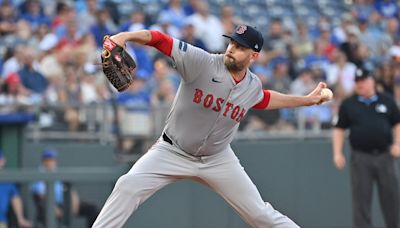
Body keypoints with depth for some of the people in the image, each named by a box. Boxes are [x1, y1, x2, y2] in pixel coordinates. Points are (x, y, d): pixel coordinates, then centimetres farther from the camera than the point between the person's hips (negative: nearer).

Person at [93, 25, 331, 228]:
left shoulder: (253, 86, -4)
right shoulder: (202, 62, -20)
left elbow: (263, 99, 22)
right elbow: (160, 39, -28)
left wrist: (307, 100, 23)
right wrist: (125, 36, -44)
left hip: (218, 159, 3)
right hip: (173, 152, -3)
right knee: (128, 186, -24)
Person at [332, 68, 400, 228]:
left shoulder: (386, 101, 10)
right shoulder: (348, 104, 7)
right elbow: (339, 129, 8)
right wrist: (337, 153, -3)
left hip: (384, 156, 1)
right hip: (361, 158, -1)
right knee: (361, 198, -4)